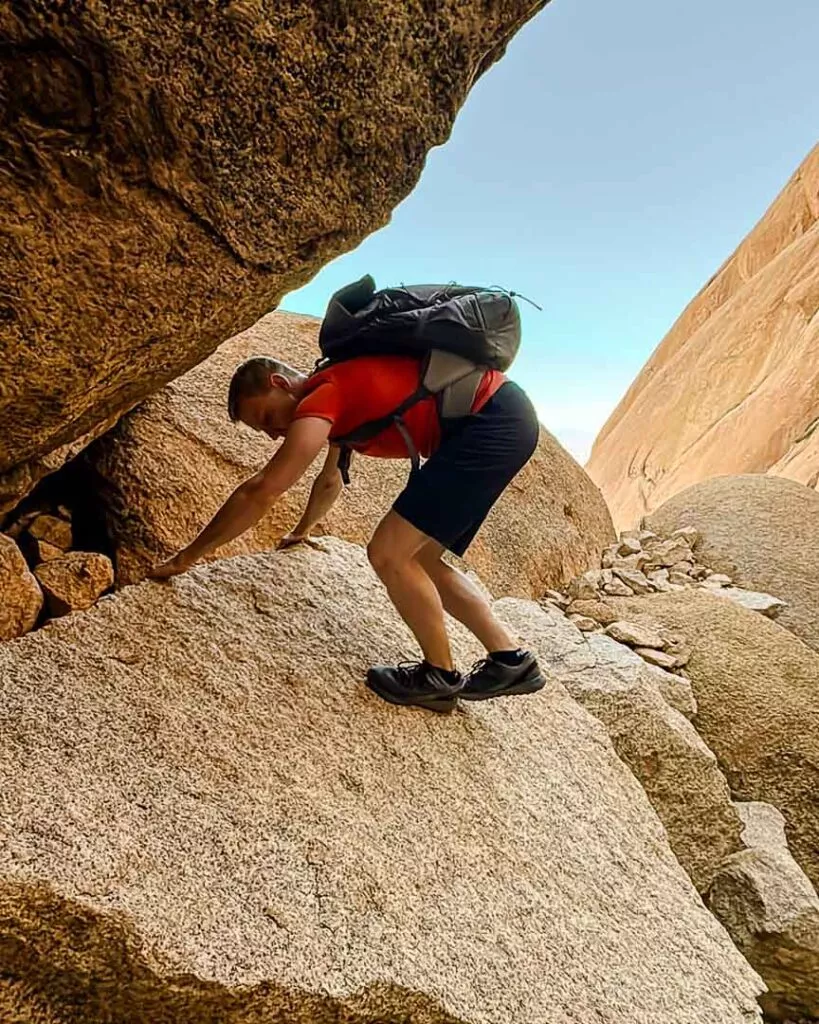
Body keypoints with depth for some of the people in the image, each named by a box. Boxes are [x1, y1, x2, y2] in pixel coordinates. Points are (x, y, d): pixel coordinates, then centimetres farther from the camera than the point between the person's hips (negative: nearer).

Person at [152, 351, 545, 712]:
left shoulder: (322, 399, -11)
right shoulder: (339, 402, 18)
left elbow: (261, 491, -15)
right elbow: (330, 480, 36)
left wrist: (187, 556, -6)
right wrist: (302, 531, 51)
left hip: (492, 422, -10)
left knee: (389, 554, -9)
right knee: (418, 559, 13)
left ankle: (441, 676, 9)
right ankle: (510, 660, 17)